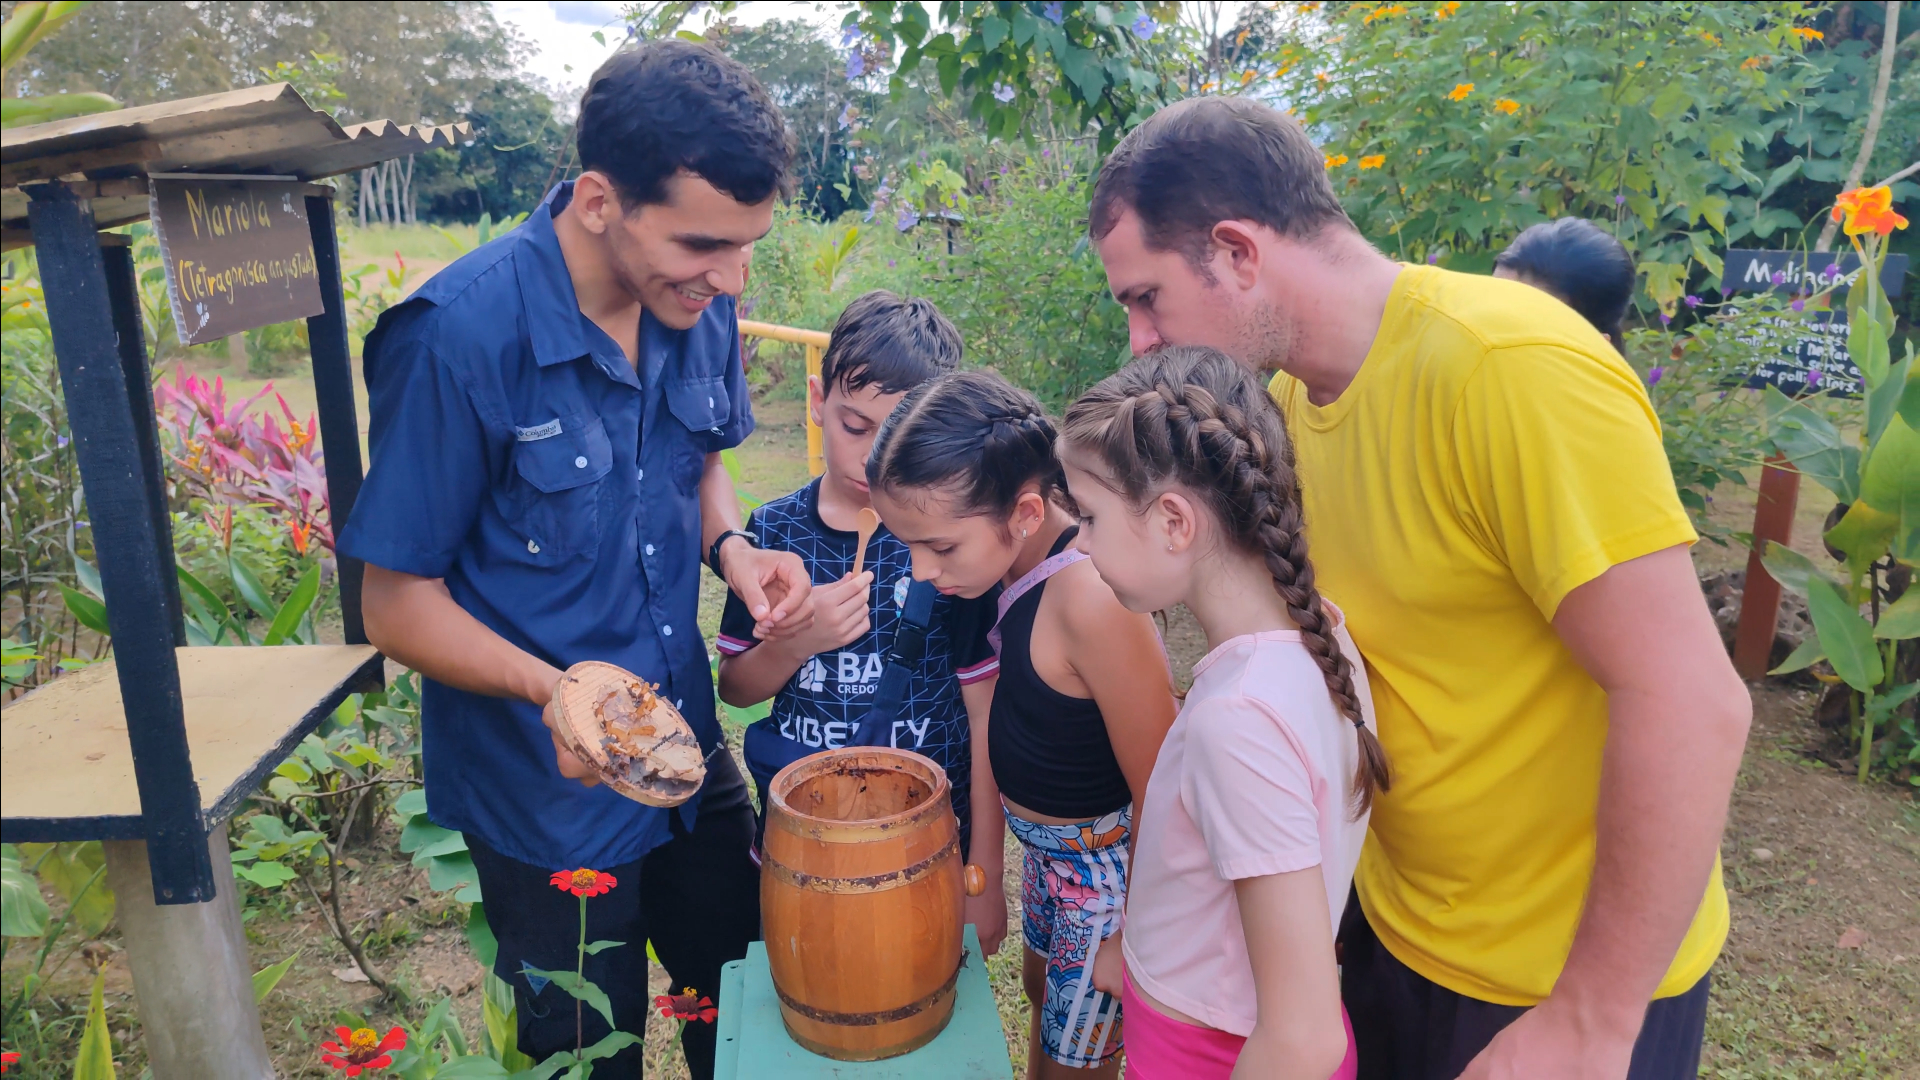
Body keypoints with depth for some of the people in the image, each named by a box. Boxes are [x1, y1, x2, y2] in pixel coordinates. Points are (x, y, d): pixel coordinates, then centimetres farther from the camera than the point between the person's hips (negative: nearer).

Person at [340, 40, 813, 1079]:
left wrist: (733, 547, -10)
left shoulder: (699, 306, -7)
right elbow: (399, 604, -16)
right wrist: (554, 690, -33)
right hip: (550, 798, -5)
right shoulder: (459, 335, -25)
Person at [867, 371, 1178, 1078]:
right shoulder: (1020, 561, -10)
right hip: (1048, 848, 8)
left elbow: (1162, 794, -28)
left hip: (1111, 862, -8)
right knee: (1042, 990, 30)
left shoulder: (1092, 601, -36)